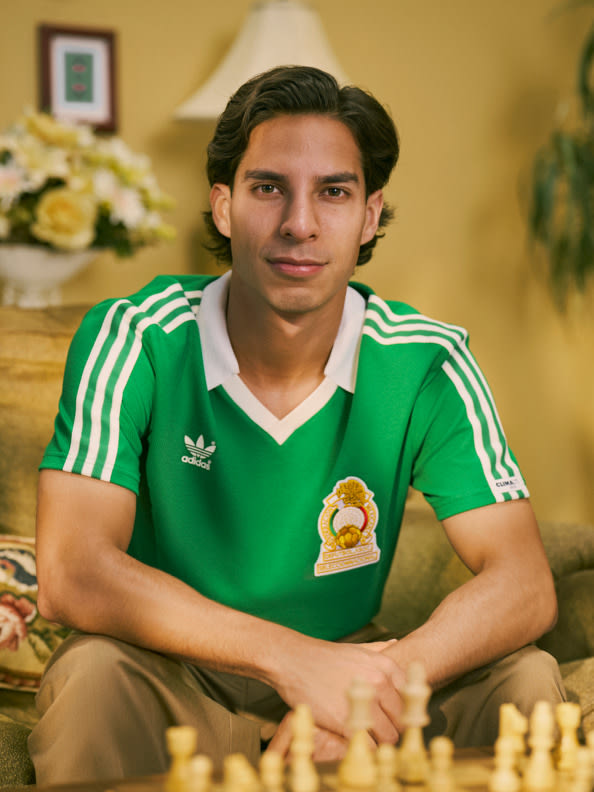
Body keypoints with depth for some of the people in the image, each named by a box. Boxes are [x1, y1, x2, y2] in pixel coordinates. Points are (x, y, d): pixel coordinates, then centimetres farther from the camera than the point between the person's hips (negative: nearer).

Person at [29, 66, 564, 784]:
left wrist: (376, 685, -36)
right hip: (172, 674, -2)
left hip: (341, 660, 3)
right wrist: (290, 657, -37)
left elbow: (523, 585, -17)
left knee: (527, 677, -20)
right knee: (94, 672, -34)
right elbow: (72, 575, -27)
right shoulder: (131, 341, -17)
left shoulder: (427, 366, -11)